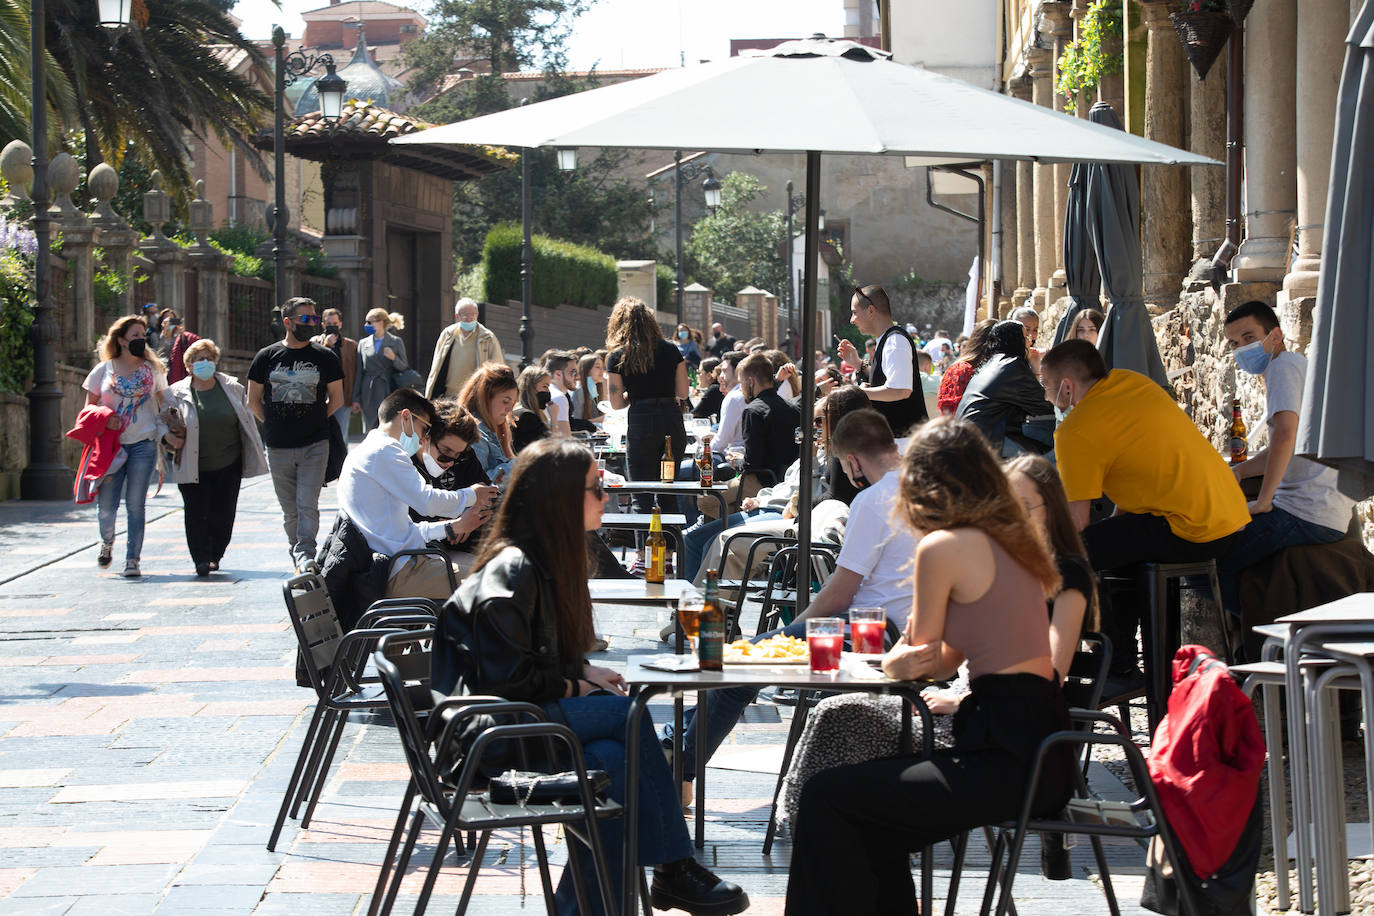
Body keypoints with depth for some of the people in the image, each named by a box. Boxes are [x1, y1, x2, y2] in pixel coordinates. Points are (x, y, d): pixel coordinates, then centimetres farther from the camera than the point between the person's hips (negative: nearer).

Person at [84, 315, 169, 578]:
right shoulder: (104, 370, 7)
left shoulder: (152, 369, 9)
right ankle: (107, 542, 28)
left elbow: (164, 406, 13)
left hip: (143, 445, 0)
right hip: (111, 445, 0)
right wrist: (103, 420, -9)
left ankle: (132, 559, 2)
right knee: (106, 505, -3)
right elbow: (89, 407, 12)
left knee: (136, 504, -4)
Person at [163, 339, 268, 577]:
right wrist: (168, 437, -13)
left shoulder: (232, 388, 6)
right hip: (193, 467, -1)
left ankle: (215, 555, 20)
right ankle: (201, 560, -1)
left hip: (228, 465, 2)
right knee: (197, 513, -8)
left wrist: (255, 455, 10)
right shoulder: (176, 394, 1)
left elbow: (246, 422, 13)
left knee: (223, 513, 2)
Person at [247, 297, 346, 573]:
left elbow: (337, 399, 11)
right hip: (278, 447, 2)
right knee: (290, 510, 9)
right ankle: (296, 549, 23)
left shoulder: (325, 357, 3)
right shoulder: (267, 356, 4)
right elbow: (253, 401, 12)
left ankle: (305, 556, -14)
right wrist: (274, 424, 5)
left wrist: (315, 421, 6)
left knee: (308, 504, -14)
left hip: (315, 445, -2)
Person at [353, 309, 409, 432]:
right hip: (369, 397, 3)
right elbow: (359, 373, 13)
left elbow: (404, 368, 6)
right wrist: (356, 399, 9)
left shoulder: (396, 342, 5)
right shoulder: (363, 343, 13)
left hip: (389, 394, -3)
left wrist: (394, 358, -14)